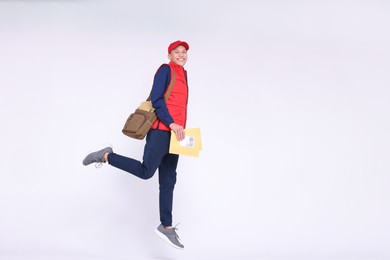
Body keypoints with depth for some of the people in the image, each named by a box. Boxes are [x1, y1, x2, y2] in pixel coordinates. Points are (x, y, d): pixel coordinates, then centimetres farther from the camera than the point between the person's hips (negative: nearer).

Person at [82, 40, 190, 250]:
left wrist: (179, 128, 14)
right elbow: (156, 99, -13)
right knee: (146, 171, -15)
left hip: (173, 133, 8)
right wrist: (171, 123, -18)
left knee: (168, 181, 8)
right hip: (161, 130, -8)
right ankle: (106, 156, 2)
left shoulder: (182, 75, 22)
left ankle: (166, 226, 11)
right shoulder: (165, 70, -2)